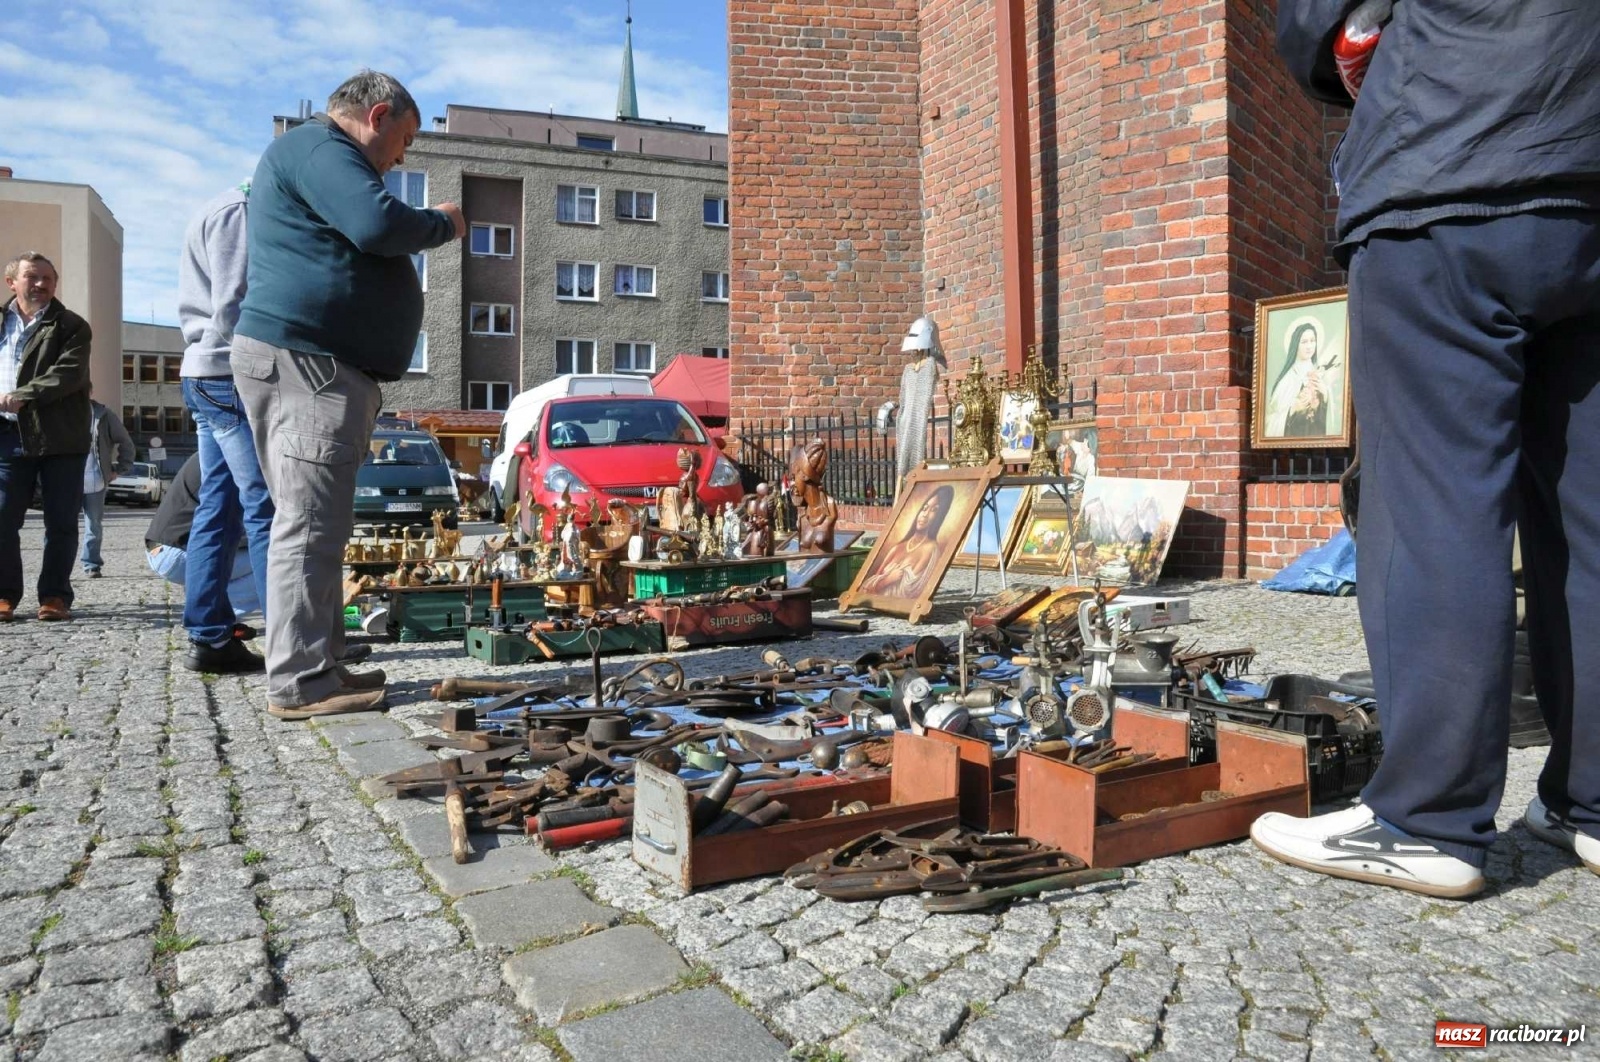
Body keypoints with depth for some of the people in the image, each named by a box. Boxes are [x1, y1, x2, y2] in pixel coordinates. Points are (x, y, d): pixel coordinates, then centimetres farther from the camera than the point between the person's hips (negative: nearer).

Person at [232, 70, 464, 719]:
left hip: (319, 364, 11)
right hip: (303, 358, -11)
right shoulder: (317, 147, -6)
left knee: (316, 524, 11)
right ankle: (299, 683, -8)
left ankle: (319, 667, 17)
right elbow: (377, 225, -21)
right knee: (310, 524, -11)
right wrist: (441, 224, -4)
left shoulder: (317, 153, 28)